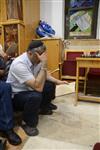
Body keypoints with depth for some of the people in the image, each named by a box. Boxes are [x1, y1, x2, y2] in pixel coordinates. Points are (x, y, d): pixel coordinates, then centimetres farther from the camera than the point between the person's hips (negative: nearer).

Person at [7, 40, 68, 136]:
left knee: (51, 84, 1)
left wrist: (57, 81, -10)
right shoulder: (19, 64, -34)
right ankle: (28, 123, -6)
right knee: (35, 96, -35)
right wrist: (44, 64, -38)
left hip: (28, 89, 8)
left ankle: (43, 108, 24)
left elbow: (45, 74, 7)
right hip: (15, 96, -7)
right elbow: (38, 87, -38)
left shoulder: (36, 59, -10)